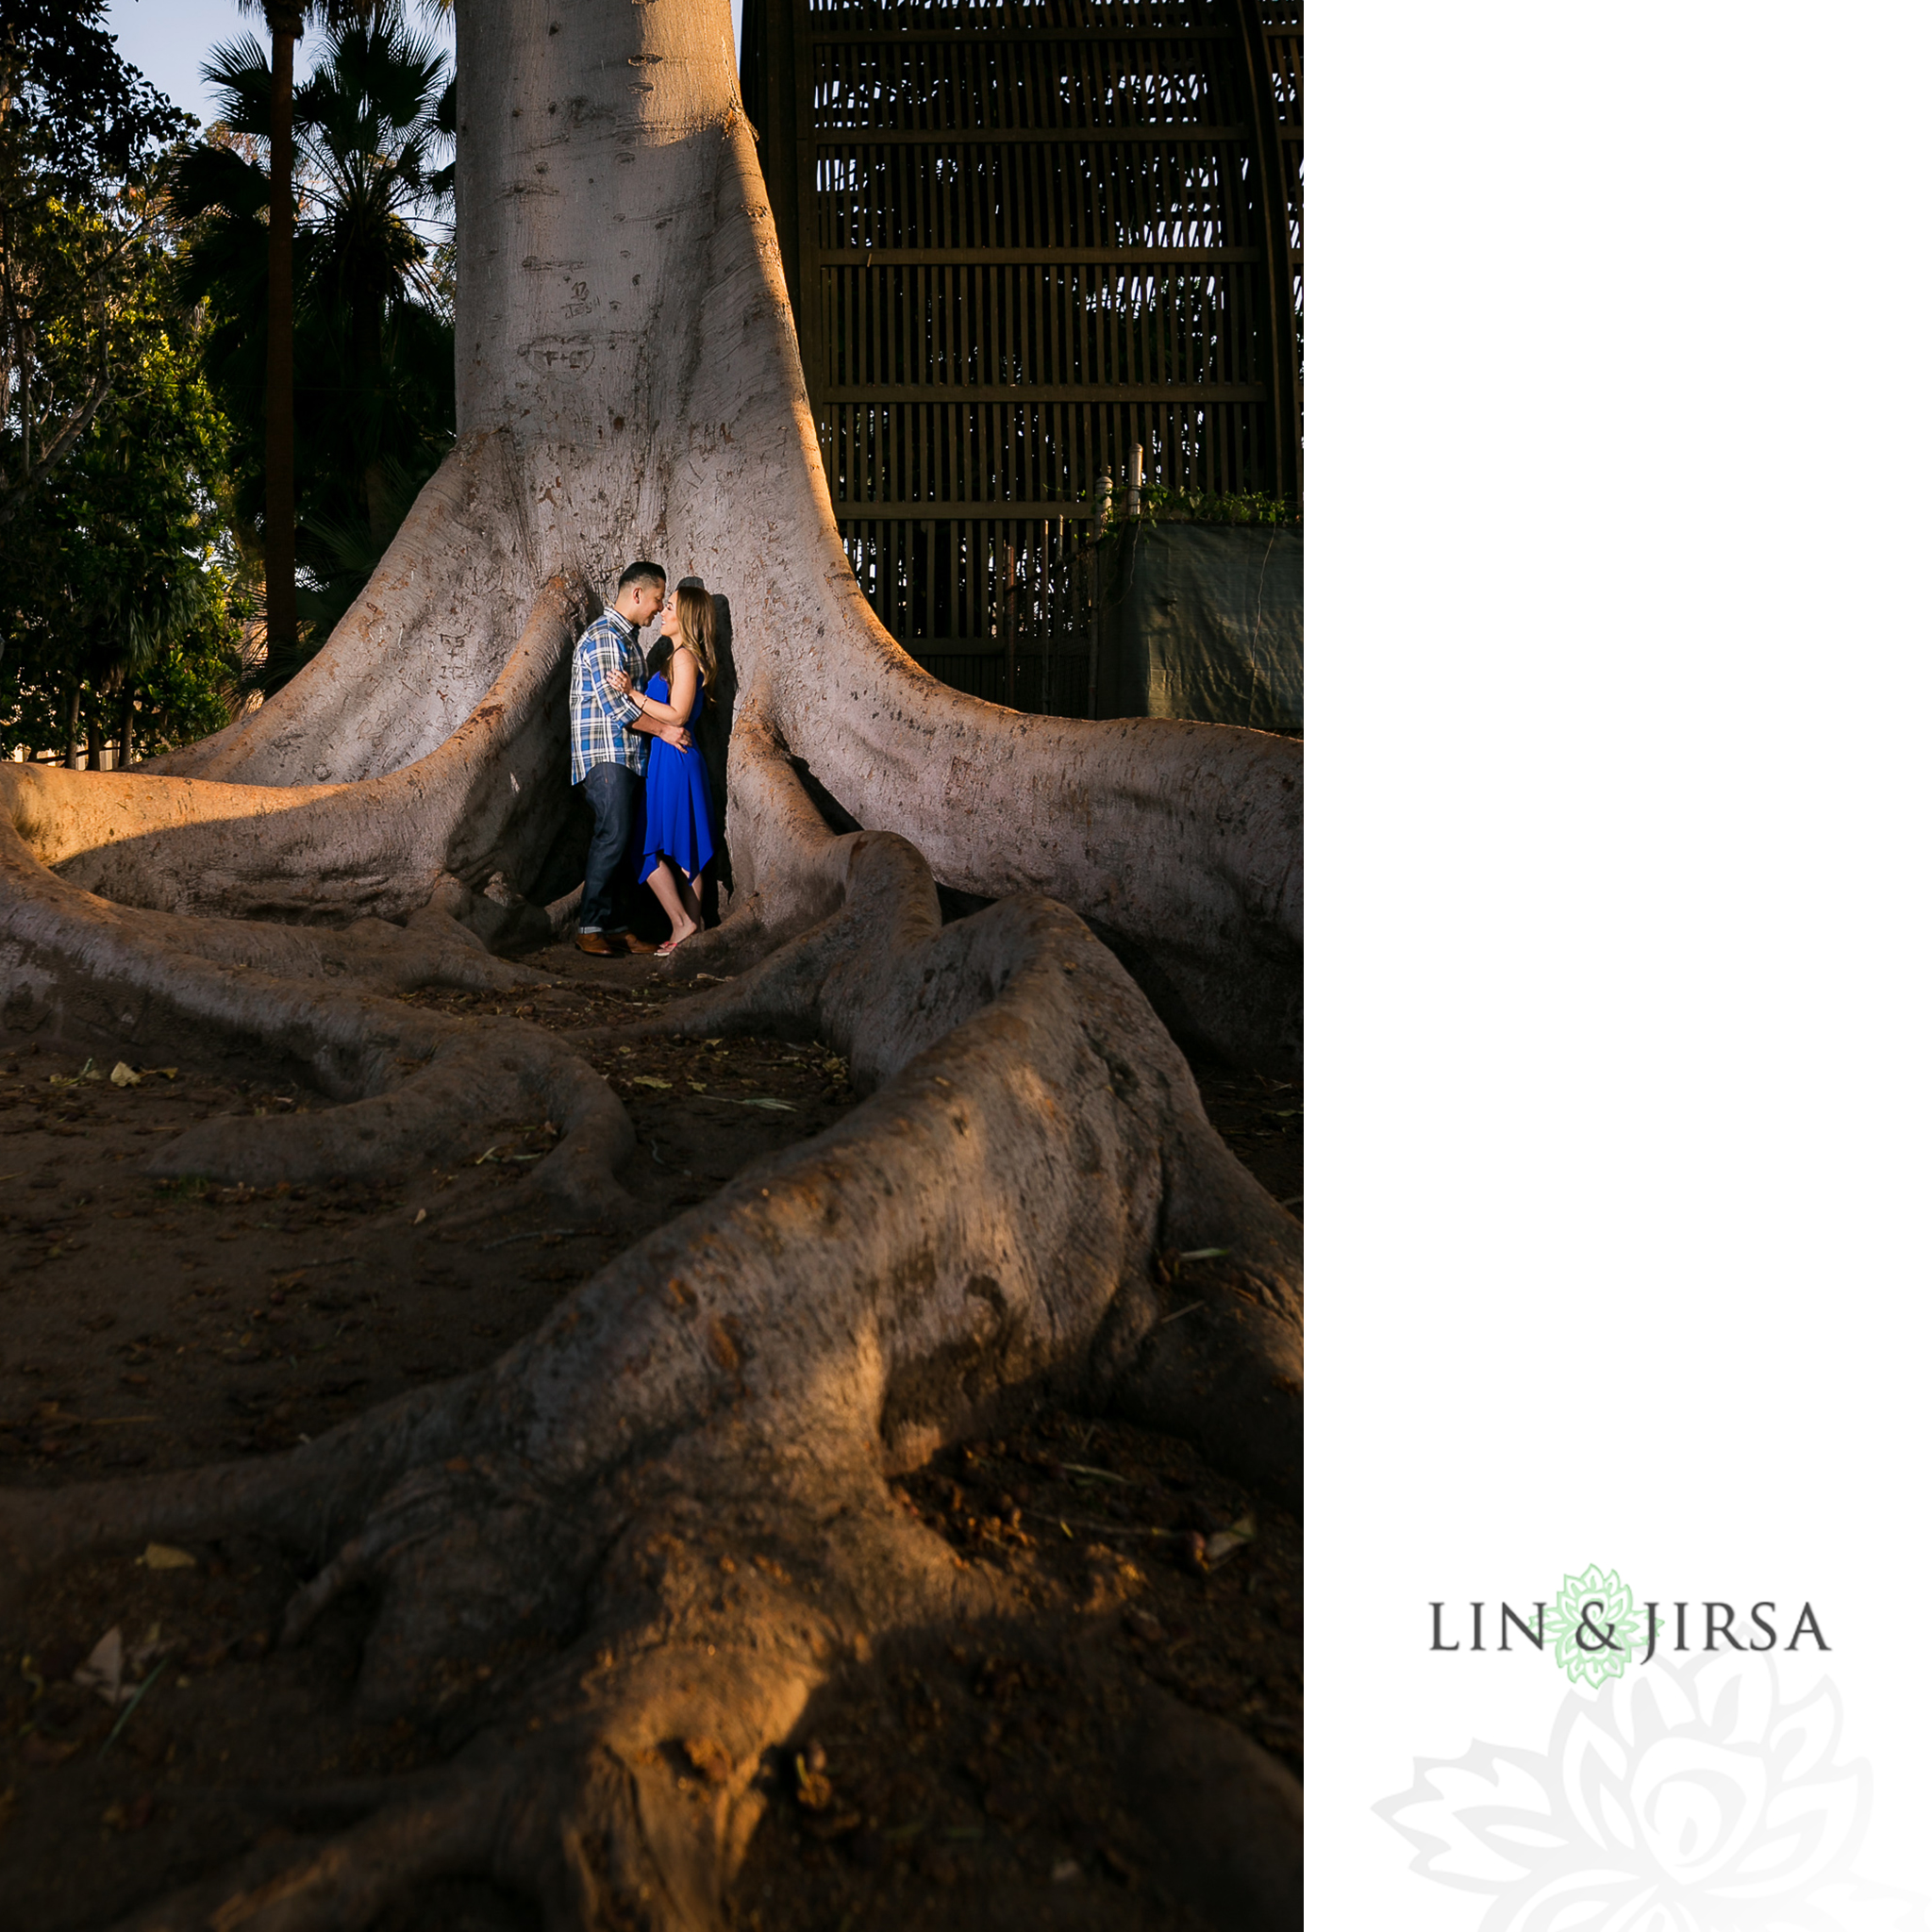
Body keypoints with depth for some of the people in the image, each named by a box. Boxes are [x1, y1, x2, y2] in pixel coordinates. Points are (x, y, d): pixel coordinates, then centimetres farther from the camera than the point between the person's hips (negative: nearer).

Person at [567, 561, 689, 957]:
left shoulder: (626, 637, 22)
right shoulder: (603, 637, -10)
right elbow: (614, 704, -17)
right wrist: (663, 729, -13)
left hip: (627, 757, 10)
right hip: (604, 754, -10)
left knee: (622, 841, 6)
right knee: (612, 837, -14)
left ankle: (619, 927, 8)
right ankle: (589, 927, -10)